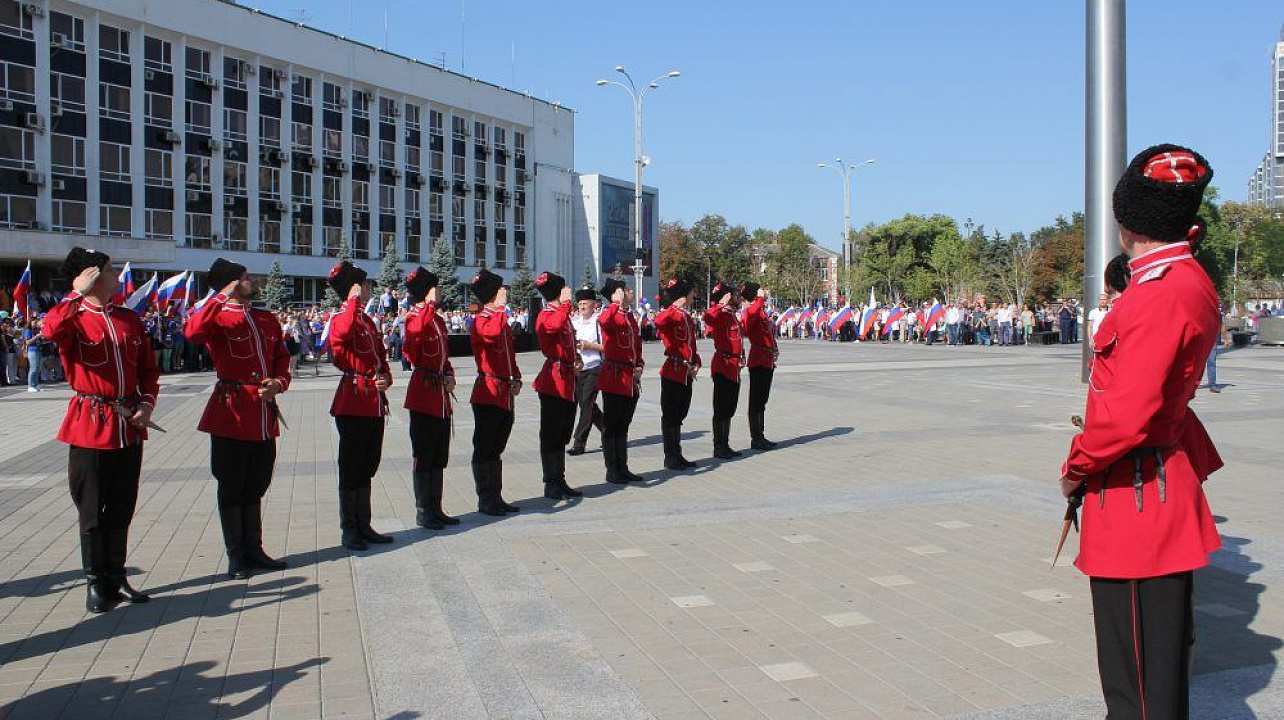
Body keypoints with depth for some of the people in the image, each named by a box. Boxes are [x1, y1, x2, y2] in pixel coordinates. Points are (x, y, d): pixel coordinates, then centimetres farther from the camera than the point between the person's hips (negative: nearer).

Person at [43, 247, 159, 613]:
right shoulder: (74, 320, -6)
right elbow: (50, 331, -32)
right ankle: (96, 584, 15)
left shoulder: (130, 319, 10)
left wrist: (147, 403, 0)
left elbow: (149, 368, 15)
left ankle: (116, 578, 25)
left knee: (122, 509, 13)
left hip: (130, 428, 5)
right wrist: (78, 293, -22)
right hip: (90, 427, -5)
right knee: (93, 511, 4)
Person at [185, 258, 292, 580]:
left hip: (264, 415, 6)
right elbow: (193, 332, -28)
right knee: (232, 488, 5)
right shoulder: (219, 318, -5)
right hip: (232, 413, -6)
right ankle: (236, 557, 15)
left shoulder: (268, 319, 14)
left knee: (255, 486, 15)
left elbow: (282, 358, 17)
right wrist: (223, 296, -22)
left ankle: (253, 550, 26)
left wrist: (279, 383, -3)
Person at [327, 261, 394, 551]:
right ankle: (349, 530, 9)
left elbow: (381, 357, 22)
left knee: (367, 467, 14)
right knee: (351, 468, 0)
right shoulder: (341, 318, -9)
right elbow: (342, 334, -35)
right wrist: (354, 300, -27)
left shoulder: (368, 321, 17)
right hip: (353, 403, -9)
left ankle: (364, 526, 23)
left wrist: (386, 379, 2)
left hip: (375, 403, 9)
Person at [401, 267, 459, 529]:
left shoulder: (439, 319, 15)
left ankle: (436, 509, 21)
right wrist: (431, 304, -32)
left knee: (439, 456, 12)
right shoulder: (414, 318, -10)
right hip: (424, 395, -8)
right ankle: (423, 512, 8)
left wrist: (449, 376, 6)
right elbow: (415, 332, -37)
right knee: (424, 456, -1)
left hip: (441, 396, 8)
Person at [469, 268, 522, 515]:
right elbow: (492, 333, -36)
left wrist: (516, 380, 8)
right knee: (485, 450, -1)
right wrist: (501, 307, -24)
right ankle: (485, 501, 6)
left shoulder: (502, 320, 16)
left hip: (506, 395, 9)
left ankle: (496, 498, 21)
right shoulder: (481, 320, -11)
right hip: (488, 395, -9)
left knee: (496, 449, 14)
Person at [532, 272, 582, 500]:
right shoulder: (546, 316, -13)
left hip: (568, 382, 10)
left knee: (562, 436, 14)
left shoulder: (563, 314, 16)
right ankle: (551, 484, 5)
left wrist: (575, 359, 8)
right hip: (554, 382, -10)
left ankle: (560, 482, 22)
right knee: (551, 436, -1)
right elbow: (556, 325, -38)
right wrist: (566, 302, -25)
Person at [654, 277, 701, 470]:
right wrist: (675, 306, -27)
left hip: (687, 374, 9)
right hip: (673, 373, -9)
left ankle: (677, 456, 21)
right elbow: (659, 322, -36)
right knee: (670, 415, 0)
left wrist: (696, 364, 8)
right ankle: (670, 458, 6)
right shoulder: (672, 314, -11)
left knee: (679, 416, 14)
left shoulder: (688, 317, 15)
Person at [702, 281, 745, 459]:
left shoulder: (733, 316, 16)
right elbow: (708, 317, -37)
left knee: (729, 409, 13)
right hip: (724, 367, -9)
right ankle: (719, 447, 2)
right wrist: (722, 304, -28)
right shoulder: (721, 315, -13)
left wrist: (740, 358, 13)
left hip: (733, 369, 9)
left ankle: (725, 445, 21)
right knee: (721, 410, -4)